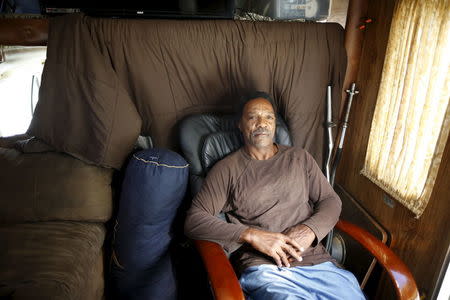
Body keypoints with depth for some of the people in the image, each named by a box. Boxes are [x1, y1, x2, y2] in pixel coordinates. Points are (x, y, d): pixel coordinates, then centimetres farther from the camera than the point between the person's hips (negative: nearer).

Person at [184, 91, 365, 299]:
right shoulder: (226, 169, 4)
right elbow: (193, 221, -2)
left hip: (317, 261, 5)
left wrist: (310, 230, -7)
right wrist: (252, 234, -13)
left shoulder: (299, 158, 16)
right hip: (262, 267, -4)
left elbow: (331, 201, 15)